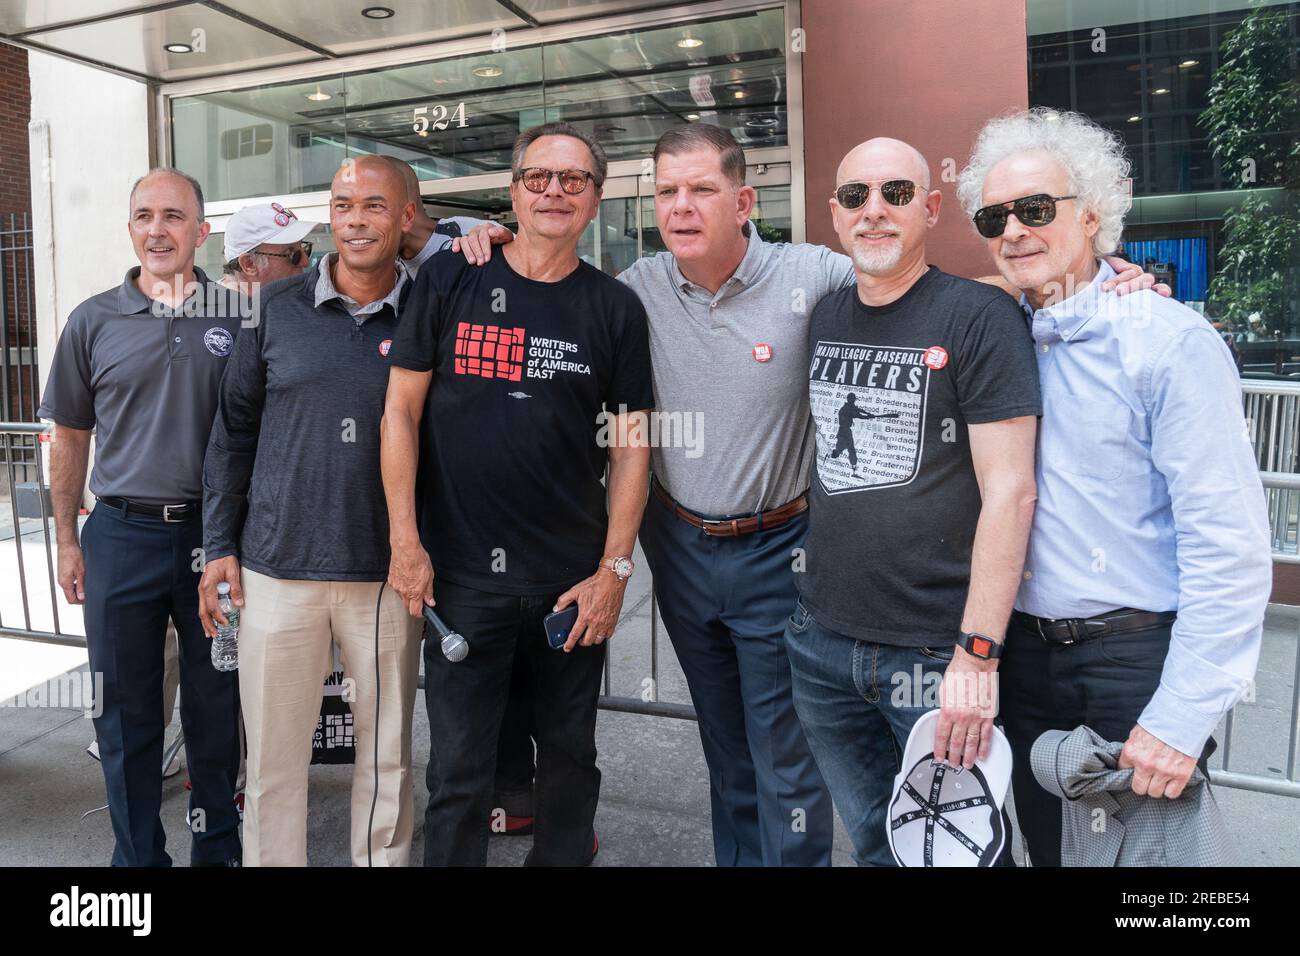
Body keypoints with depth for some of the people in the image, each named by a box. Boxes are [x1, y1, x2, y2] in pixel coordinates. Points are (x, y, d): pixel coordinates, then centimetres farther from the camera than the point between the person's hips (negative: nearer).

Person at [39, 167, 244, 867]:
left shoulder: (239, 316, 1)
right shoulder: (94, 321, 4)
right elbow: (71, 437, 10)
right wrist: (67, 540, 7)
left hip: (214, 533, -1)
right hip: (121, 534, 1)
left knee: (216, 705, 11)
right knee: (125, 711, 10)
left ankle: (219, 848, 28)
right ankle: (138, 854, 26)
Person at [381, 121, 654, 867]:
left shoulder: (615, 309, 3)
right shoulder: (450, 281, 1)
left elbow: (630, 447, 2)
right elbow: (402, 411, 1)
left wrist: (614, 569, -4)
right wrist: (406, 542, -5)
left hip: (575, 579, 2)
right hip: (463, 573, -1)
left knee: (570, 751, 16)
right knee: (459, 765, 9)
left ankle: (565, 856, 38)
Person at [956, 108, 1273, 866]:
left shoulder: (1169, 340, -14)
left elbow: (1228, 546, -17)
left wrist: (1183, 715, -18)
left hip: (1136, 660, -5)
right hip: (1025, 654, 5)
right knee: (1047, 850, 21)